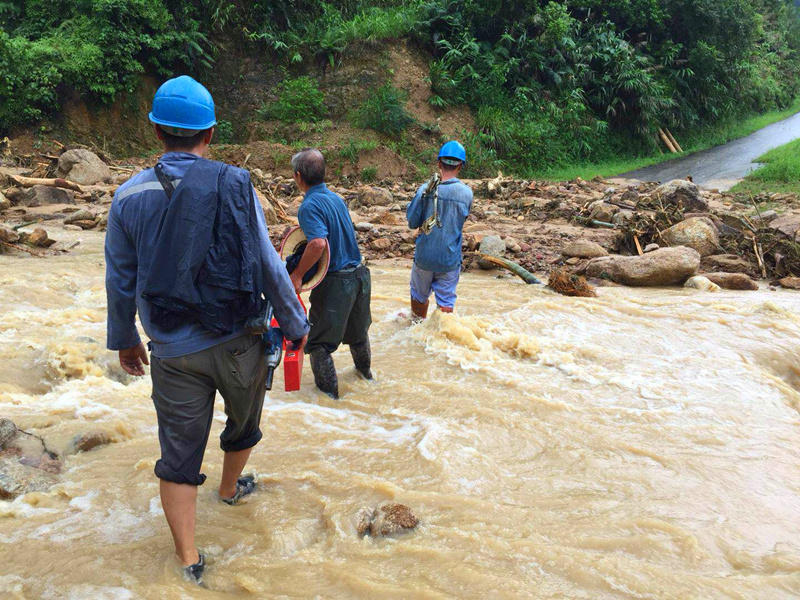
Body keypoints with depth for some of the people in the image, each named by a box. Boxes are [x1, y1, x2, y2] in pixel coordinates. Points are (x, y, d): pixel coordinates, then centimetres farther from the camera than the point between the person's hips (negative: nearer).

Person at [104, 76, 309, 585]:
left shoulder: (129, 196, -2)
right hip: (238, 341, -1)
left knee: (179, 455, 11)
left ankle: (189, 563, 15)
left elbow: (120, 281, 5)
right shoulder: (234, 185, -10)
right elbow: (267, 265, -8)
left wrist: (124, 340, 20)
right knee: (244, 423, 27)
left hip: (173, 351, 1)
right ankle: (231, 487, 52)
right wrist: (296, 323, 4)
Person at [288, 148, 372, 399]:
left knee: (319, 340, 10)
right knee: (358, 330, 29)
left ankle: (329, 391, 19)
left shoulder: (310, 205, -19)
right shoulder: (336, 198, 7)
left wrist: (298, 274, -23)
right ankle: (365, 371, 49)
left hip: (336, 282, -8)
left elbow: (318, 242, -34)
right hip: (359, 273, 8)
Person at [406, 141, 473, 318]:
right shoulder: (466, 193, -11)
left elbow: (412, 222, -8)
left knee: (419, 296, 22)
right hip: (450, 259, -1)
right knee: (446, 301, 10)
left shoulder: (425, 189, -14)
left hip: (424, 256, 1)